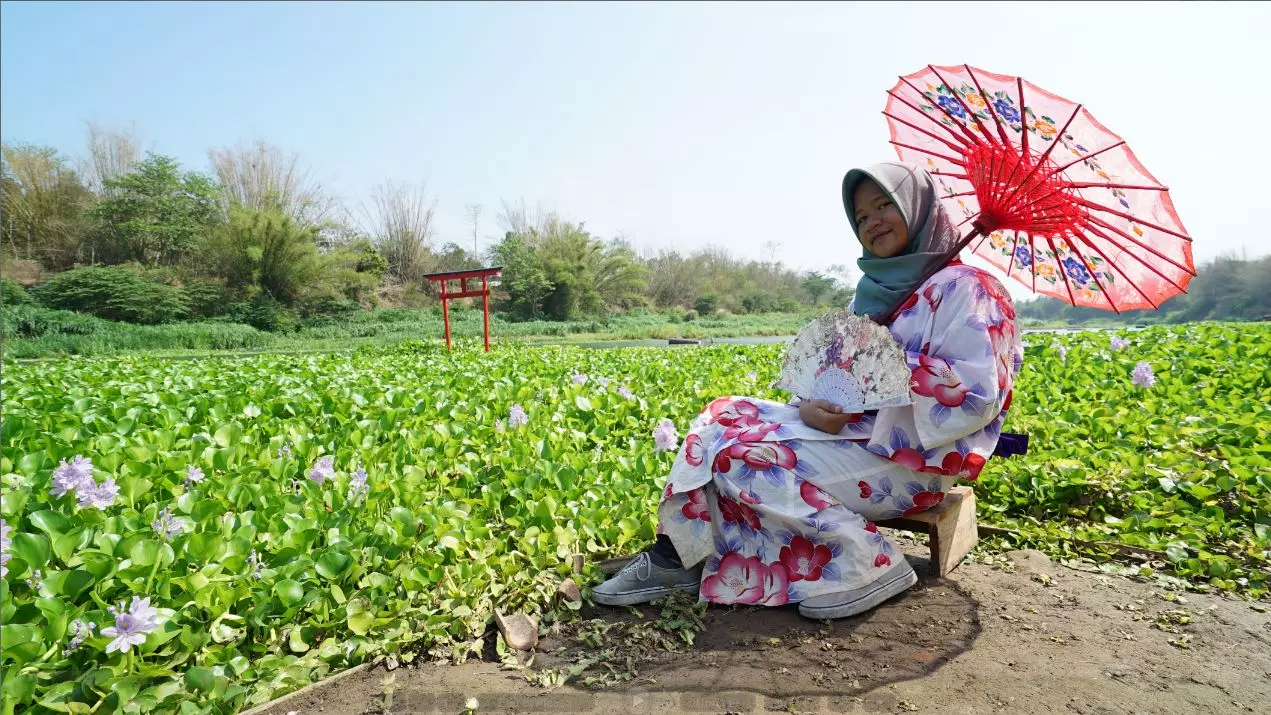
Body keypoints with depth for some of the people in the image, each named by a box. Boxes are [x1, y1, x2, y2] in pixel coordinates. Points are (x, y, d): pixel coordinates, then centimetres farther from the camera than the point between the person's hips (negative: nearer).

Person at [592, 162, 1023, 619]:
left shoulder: (963, 289, -9)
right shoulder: (875, 291, 15)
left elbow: (979, 396, -19)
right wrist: (812, 404, -12)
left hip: (910, 459, -8)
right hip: (852, 427, 8)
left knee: (743, 455, -21)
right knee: (723, 415, -4)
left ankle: (868, 563, -12)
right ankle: (676, 557, -8)